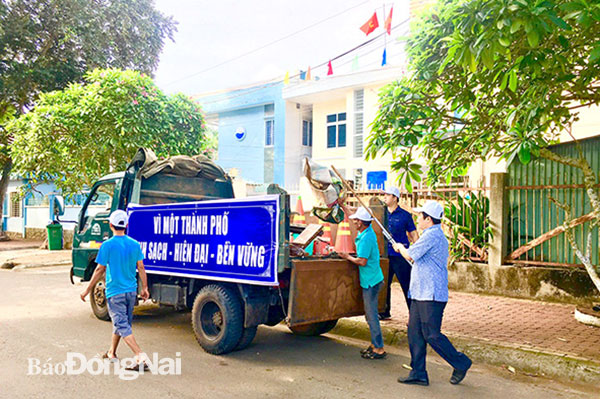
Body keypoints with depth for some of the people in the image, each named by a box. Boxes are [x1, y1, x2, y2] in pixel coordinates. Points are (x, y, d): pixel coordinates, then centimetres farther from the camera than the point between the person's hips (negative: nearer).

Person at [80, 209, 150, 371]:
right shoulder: (135, 244, 2)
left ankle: (141, 357, -18)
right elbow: (141, 268, 2)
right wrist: (145, 288, 10)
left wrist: (87, 290, 0)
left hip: (115, 292, -5)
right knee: (120, 322, 21)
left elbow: (100, 270, -9)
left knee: (123, 326, -6)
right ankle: (112, 353, 37)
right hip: (131, 291, 6)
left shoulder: (107, 245, -12)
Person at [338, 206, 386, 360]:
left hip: (371, 281, -10)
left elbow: (362, 261, -23)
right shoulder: (367, 232, 7)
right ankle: (374, 344, 25)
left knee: (371, 315, -3)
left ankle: (379, 349, 3)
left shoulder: (366, 238, -21)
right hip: (371, 280, 10)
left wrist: (348, 257, -7)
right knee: (370, 314, 16)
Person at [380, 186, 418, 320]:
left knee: (407, 286, -2)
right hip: (385, 255, 5)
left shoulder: (405, 215, -1)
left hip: (401, 256, -4)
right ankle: (385, 312, 25)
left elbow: (414, 235, 3)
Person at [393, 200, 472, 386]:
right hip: (421, 294, 11)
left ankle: (461, 363, 13)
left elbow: (409, 255, -13)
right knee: (414, 332, 9)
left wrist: (400, 247, 6)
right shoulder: (438, 235, 19)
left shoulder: (431, 235, -15)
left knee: (431, 334, -5)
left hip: (431, 295, -11)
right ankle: (418, 374, 14)